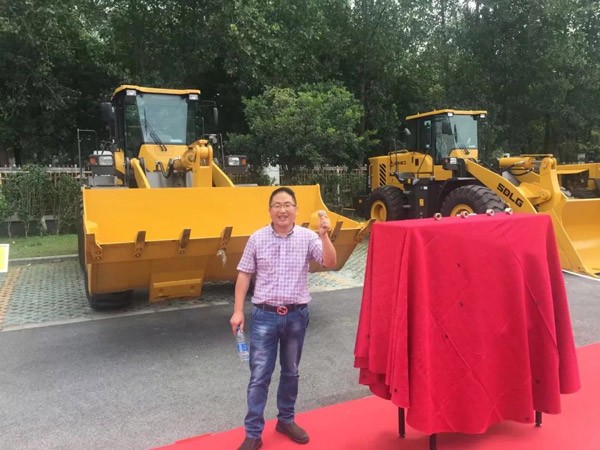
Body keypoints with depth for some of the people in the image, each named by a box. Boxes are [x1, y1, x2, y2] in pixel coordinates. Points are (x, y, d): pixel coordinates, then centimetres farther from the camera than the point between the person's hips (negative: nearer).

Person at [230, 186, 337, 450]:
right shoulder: (257, 239, -3)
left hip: (296, 315, 1)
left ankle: (286, 420, 36)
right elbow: (244, 275, 1)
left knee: (291, 372, 17)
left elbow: (330, 263, -12)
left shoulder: (307, 237, -4)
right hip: (265, 315, -1)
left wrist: (324, 236, -26)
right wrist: (238, 311, -2)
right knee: (259, 376, 2)